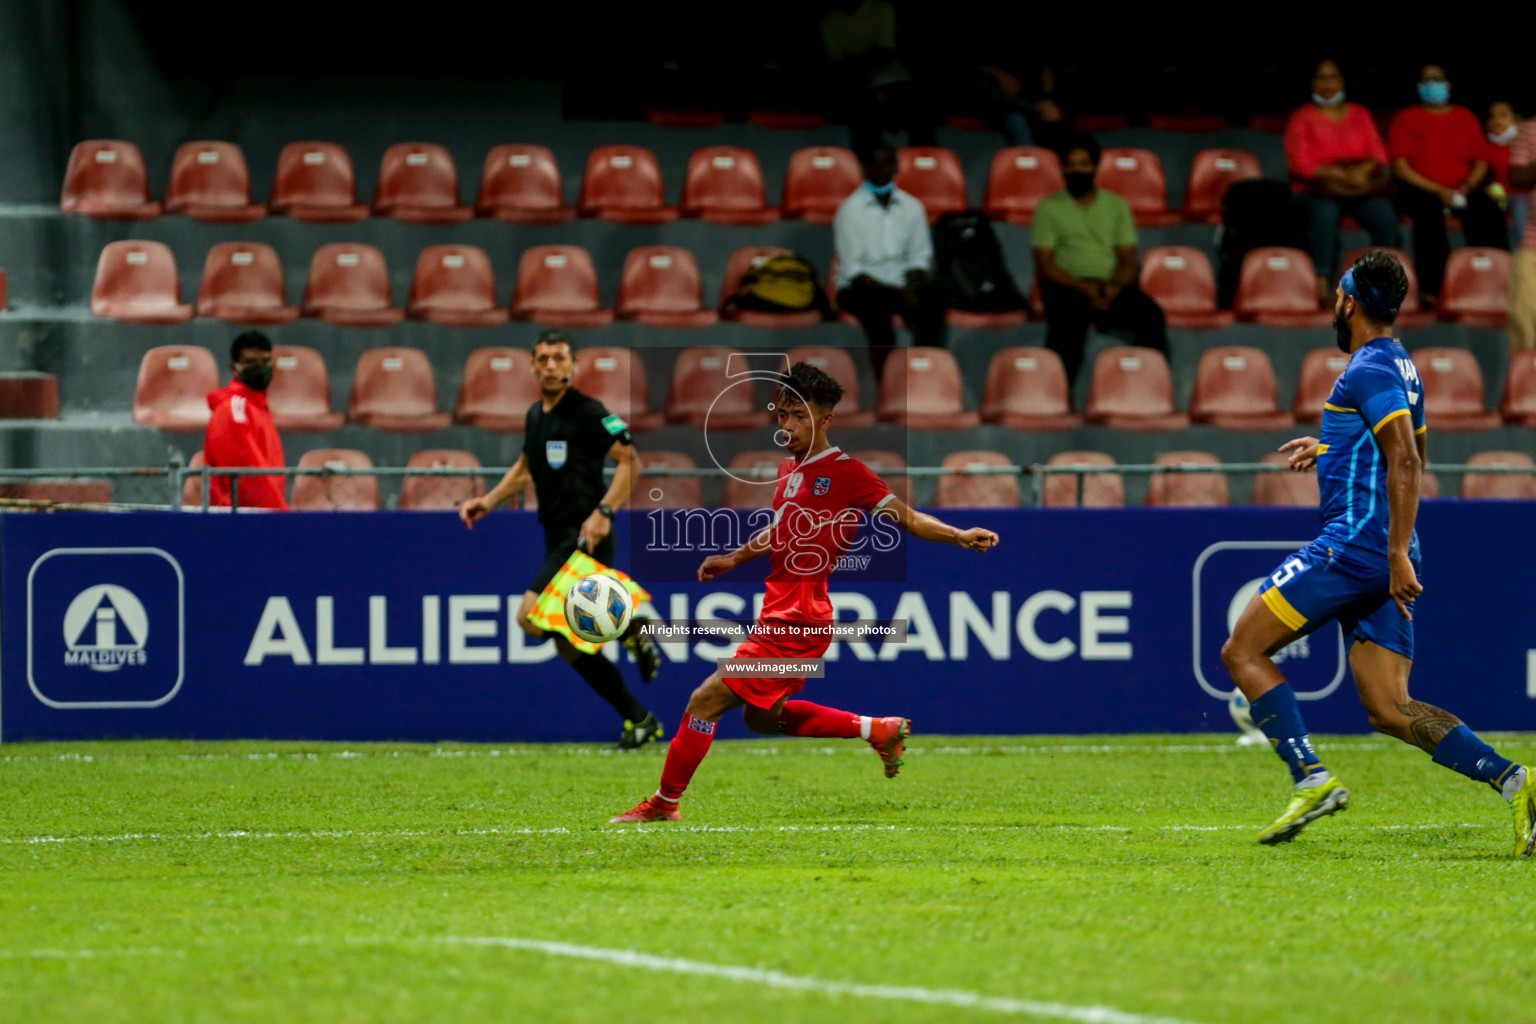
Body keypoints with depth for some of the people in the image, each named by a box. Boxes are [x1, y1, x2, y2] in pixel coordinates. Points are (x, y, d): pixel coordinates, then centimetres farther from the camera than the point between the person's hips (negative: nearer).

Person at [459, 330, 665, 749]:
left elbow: (629, 460, -13)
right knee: (568, 644, 8)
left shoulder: (588, 412, -10)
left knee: (532, 617, -23)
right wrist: (488, 501, 17)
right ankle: (640, 720, 15)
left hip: (586, 538, -8)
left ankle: (629, 628, -8)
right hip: (558, 539, 9)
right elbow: (525, 468, 30)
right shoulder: (535, 415, 14)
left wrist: (604, 512, -23)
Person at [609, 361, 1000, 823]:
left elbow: (908, 519, -12)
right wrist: (733, 559, 26)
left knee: (705, 701, -9)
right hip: (778, 613, 10)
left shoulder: (846, 473, -12)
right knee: (763, 717, 22)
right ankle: (878, 730, 27)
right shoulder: (789, 469, 12)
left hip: (798, 621, -10)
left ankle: (664, 804, 5)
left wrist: (961, 536, -26)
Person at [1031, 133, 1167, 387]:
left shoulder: (1117, 206, 16)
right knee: (1068, 321, -39)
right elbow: (1044, 265, 0)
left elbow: (1128, 261, 9)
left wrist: (1116, 287, -15)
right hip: (1068, 286, -2)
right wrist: (1083, 288, -16)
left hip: (1112, 286, 2)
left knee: (1151, 316, -29)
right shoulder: (1049, 208, 8)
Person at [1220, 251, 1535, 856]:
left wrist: (1398, 553, -25)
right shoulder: (1400, 367, 20)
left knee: (1243, 653, -3)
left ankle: (1312, 779, -13)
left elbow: (1406, 463, -21)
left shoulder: (1370, 369, -10)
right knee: (1389, 709, 4)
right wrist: (1328, 447, 39)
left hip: (1354, 543, -9)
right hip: (1381, 557, 9)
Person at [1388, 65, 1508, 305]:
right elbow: (1400, 167, -3)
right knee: (1428, 212, -37)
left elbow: (1481, 161, 14)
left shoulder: (1466, 118, 18)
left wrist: (1467, 187, -8)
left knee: (1488, 211, -28)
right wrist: (1438, 191, -13)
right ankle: (1431, 287, -39)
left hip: (1462, 190, 3)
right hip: (1420, 190, -3)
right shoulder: (1407, 120, 7)